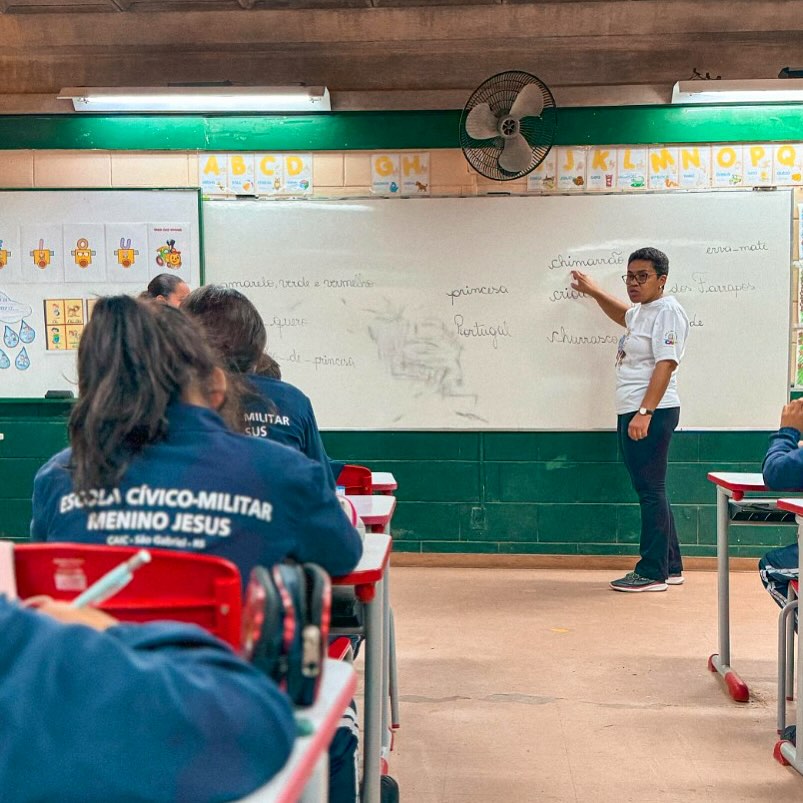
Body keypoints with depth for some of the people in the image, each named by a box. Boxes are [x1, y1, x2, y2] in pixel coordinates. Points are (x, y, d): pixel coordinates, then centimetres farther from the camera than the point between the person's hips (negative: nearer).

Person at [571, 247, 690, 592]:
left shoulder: (667, 311, -11)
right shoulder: (641, 311, 18)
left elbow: (665, 365, -20)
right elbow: (624, 315, 45)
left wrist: (645, 412, -26)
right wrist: (593, 291, 46)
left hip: (651, 414, -10)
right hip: (631, 412, 10)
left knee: (651, 490, -6)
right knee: (649, 491, 13)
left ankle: (653, 573, -1)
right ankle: (670, 566, 21)